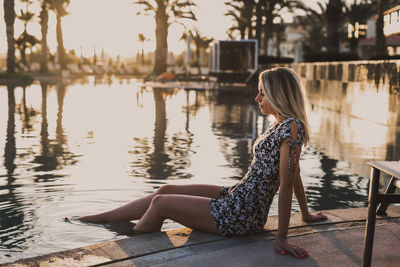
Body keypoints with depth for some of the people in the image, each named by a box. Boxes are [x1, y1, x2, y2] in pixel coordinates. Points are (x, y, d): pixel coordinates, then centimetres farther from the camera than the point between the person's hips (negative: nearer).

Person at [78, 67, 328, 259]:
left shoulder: (292, 127, -21)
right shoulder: (282, 124, 9)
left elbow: (287, 184, -22)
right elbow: (295, 174, 16)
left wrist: (281, 238, -21)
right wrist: (306, 213, 24)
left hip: (241, 216, -9)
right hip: (235, 196, 9)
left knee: (160, 203, -2)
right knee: (166, 190, 11)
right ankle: (94, 219, 24)